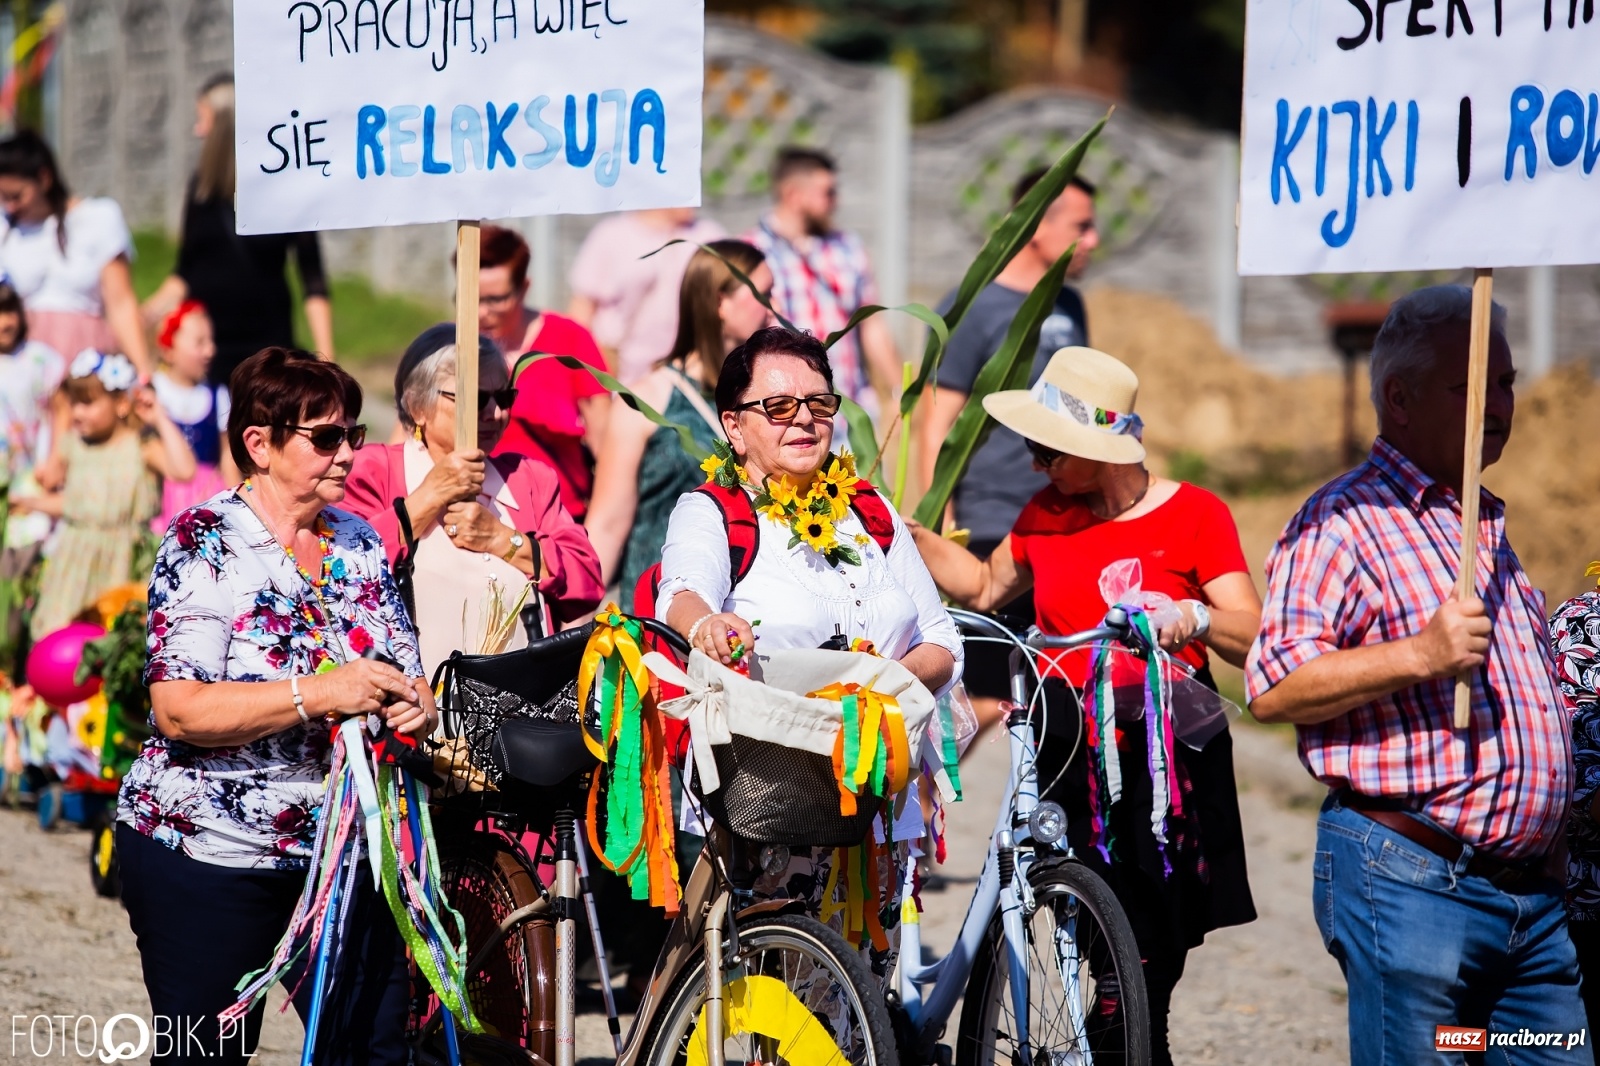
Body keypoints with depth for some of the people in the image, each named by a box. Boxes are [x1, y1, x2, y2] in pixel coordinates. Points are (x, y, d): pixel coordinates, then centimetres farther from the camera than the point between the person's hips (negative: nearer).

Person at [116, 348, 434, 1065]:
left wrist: (417, 705, -9)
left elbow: (403, 670, 15)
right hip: (211, 857, -6)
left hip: (347, 851, 6)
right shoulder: (205, 546, -10)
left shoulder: (360, 543, 9)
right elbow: (180, 710, -20)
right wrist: (318, 695, -27)